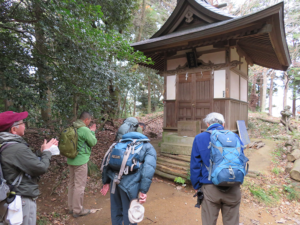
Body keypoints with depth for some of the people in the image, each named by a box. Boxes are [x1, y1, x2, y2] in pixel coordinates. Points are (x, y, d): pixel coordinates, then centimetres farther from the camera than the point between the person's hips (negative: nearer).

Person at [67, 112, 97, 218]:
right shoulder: (85, 130, -20)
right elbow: (93, 142, -9)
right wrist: (92, 131, 4)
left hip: (71, 160, 9)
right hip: (80, 161, -9)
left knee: (72, 184, 19)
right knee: (79, 186, 4)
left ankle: (71, 207, 34)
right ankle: (78, 210, 18)